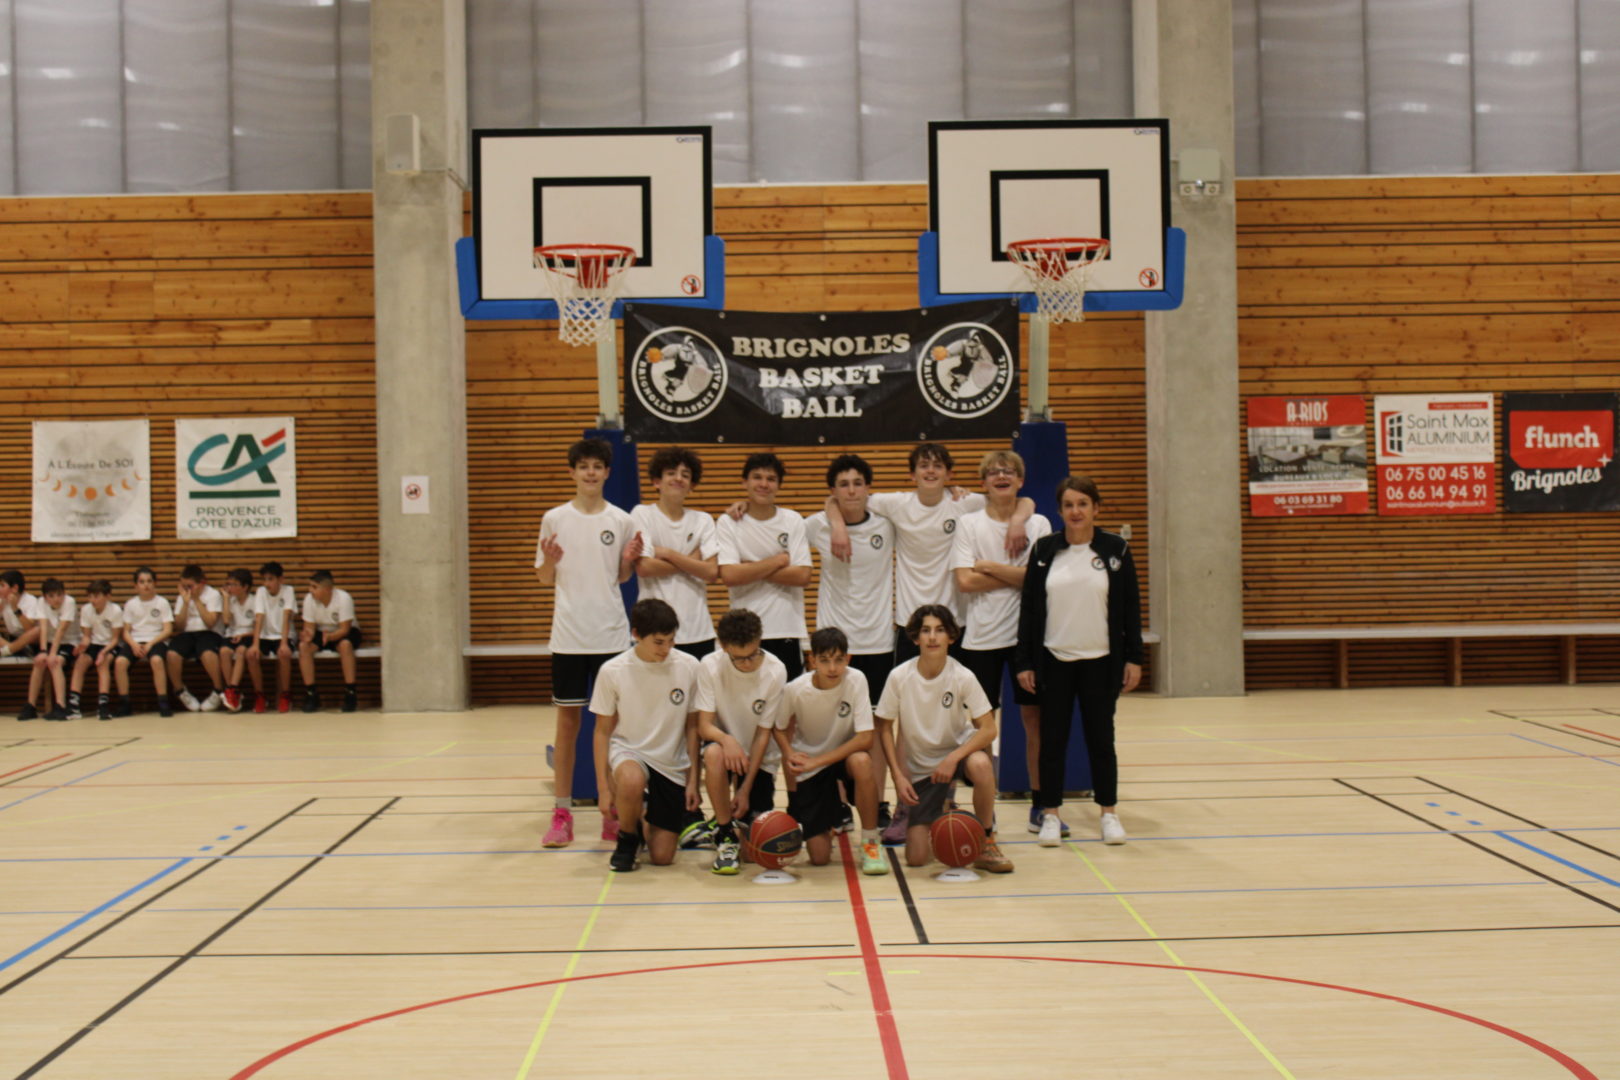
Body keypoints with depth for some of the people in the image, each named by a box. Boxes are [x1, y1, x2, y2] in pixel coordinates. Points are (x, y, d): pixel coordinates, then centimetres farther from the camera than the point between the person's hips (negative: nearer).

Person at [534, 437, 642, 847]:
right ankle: (562, 814, 9)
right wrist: (549, 561, -12)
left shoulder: (621, 521, 4)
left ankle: (613, 813, 13)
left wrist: (629, 561, -8)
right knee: (567, 721, 3)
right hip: (568, 635, 0)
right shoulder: (555, 519, 3)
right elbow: (544, 579, 9)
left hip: (611, 634, 1)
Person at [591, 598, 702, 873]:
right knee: (631, 781, -39)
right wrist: (604, 786, -8)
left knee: (662, 857, -3)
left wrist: (693, 780, -1)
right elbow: (603, 731, -2)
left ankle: (645, 824, 34)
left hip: (673, 766, 2)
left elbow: (692, 726, 1)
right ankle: (627, 838, -6)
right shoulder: (612, 671, -11)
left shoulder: (689, 666, -9)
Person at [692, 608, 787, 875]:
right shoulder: (710, 666, -18)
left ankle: (743, 817, 29)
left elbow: (763, 733, -14)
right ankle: (725, 836, -19)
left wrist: (745, 790, -16)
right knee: (714, 754, -38)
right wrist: (727, 740, -40)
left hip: (760, 756, 0)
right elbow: (704, 726, -17)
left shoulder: (775, 672, -19)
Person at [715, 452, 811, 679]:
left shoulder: (793, 521, 3)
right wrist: (778, 561, -7)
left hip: (788, 631, 1)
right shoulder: (729, 523, -1)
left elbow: (802, 576, -6)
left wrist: (751, 570, -8)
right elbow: (729, 576, -13)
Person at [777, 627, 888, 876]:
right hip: (808, 765, 0)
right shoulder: (795, 690, -18)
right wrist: (790, 756, -19)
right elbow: (781, 730, 1)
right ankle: (834, 815, 29)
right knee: (819, 857, -8)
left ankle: (870, 840, -16)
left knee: (862, 762, -39)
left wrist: (816, 761, -27)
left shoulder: (856, 680, -21)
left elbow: (865, 738, -24)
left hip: (845, 753, 0)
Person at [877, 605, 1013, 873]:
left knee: (980, 764, -39)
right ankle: (940, 810, 27)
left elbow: (988, 729, -17)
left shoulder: (963, 677, -16)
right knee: (916, 858, -8)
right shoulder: (899, 677, -15)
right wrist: (898, 776, -11)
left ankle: (987, 842, -14)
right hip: (918, 767, 1)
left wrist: (953, 758, -30)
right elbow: (885, 728, -4)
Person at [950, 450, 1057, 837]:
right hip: (982, 636, -1)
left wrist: (989, 567, -10)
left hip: (1027, 633, 1)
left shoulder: (1038, 524, 4)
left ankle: (1040, 805, 13)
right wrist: (1016, 576, -9)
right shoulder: (969, 524, 1)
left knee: (1036, 717, 4)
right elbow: (965, 581, -10)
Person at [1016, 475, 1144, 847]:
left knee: (1100, 738, 7)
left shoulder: (1115, 549, 1)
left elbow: (1131, 607, 3)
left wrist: (1134, 658, -1)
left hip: (1100, 661, 0)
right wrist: (1025, 662, -1)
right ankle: (1050, 815, 12)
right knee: (1052, 739, 4)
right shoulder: (1044, 550, 1)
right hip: (1054, 661, 0)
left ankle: (1109, 813, 18)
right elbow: (1029, 608, 3)